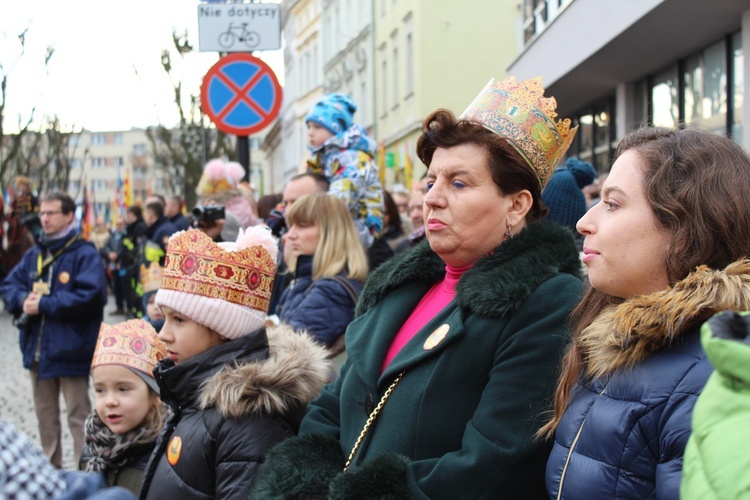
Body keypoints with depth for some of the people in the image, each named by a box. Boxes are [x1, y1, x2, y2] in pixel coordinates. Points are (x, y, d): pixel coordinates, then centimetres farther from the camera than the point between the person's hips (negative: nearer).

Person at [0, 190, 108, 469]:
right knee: (45, 414, 17)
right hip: (37, 349, 7)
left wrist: (44, 304, -18)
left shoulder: (84, 254, -10)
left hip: (69, 349, -7)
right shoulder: (33, 254, 12)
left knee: (78, 414, -2)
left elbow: (89, 296, -21)